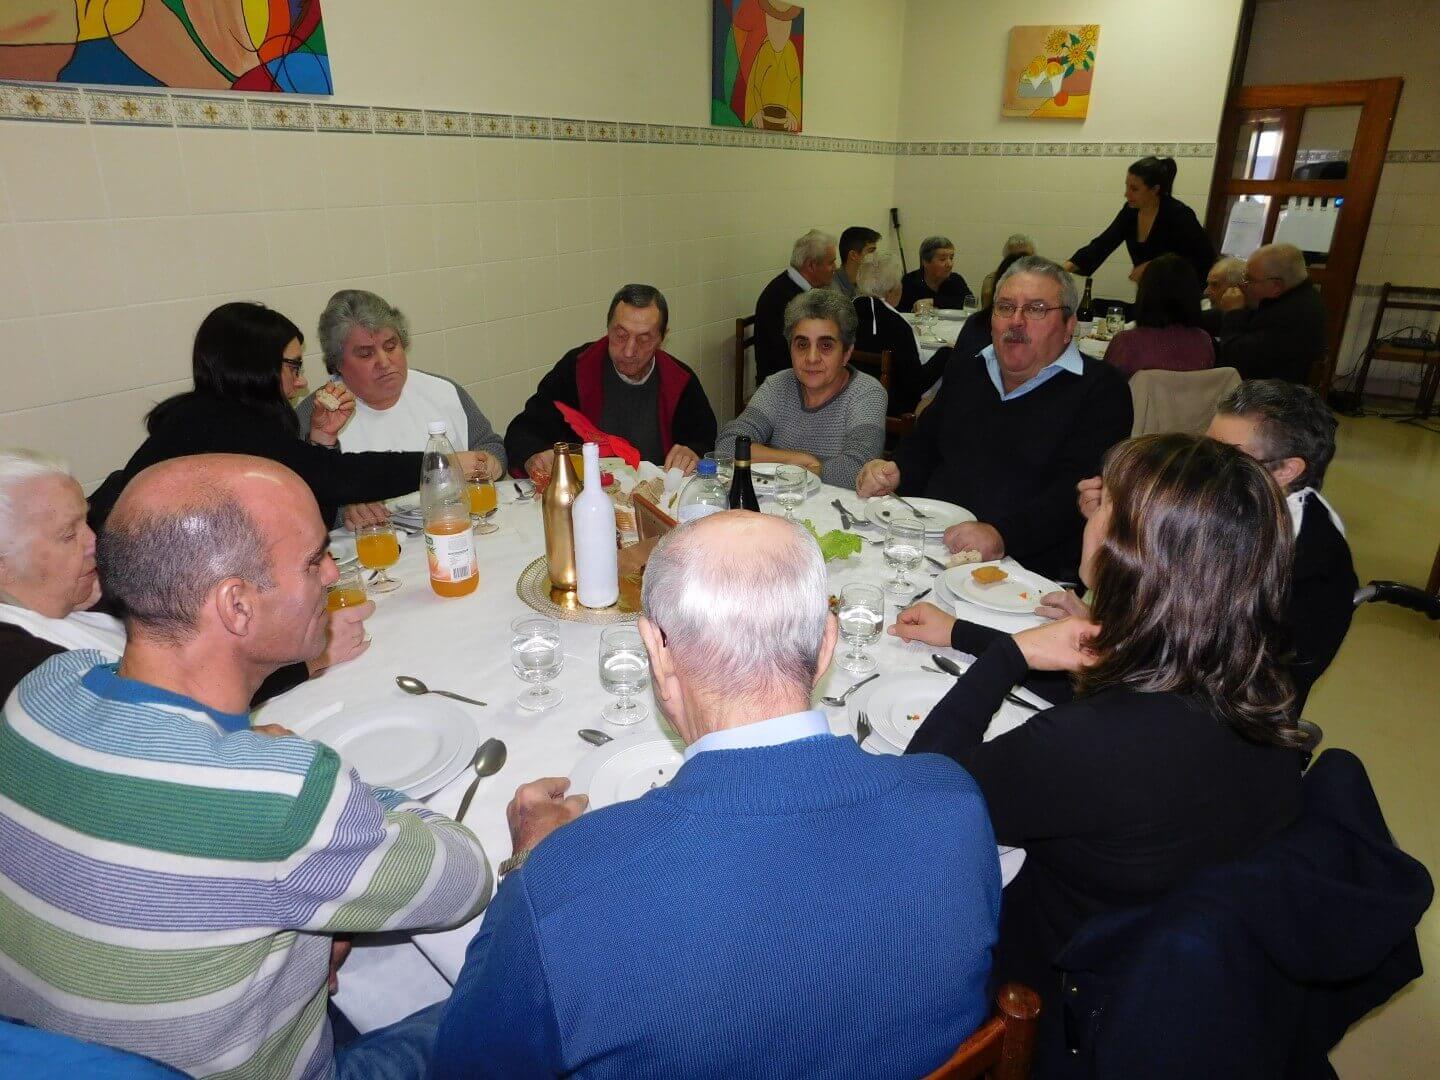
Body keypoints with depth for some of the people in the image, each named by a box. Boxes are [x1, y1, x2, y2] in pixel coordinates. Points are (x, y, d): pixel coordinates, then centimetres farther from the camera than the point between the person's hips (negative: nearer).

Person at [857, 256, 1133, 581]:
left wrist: (1002, 535, -30)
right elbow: (923, 442, 28)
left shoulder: (1101, 388, -2)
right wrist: (893, 472, 5)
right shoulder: (965, 371, 19)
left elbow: (1078, 490, -15)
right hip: (928, 550, 6)